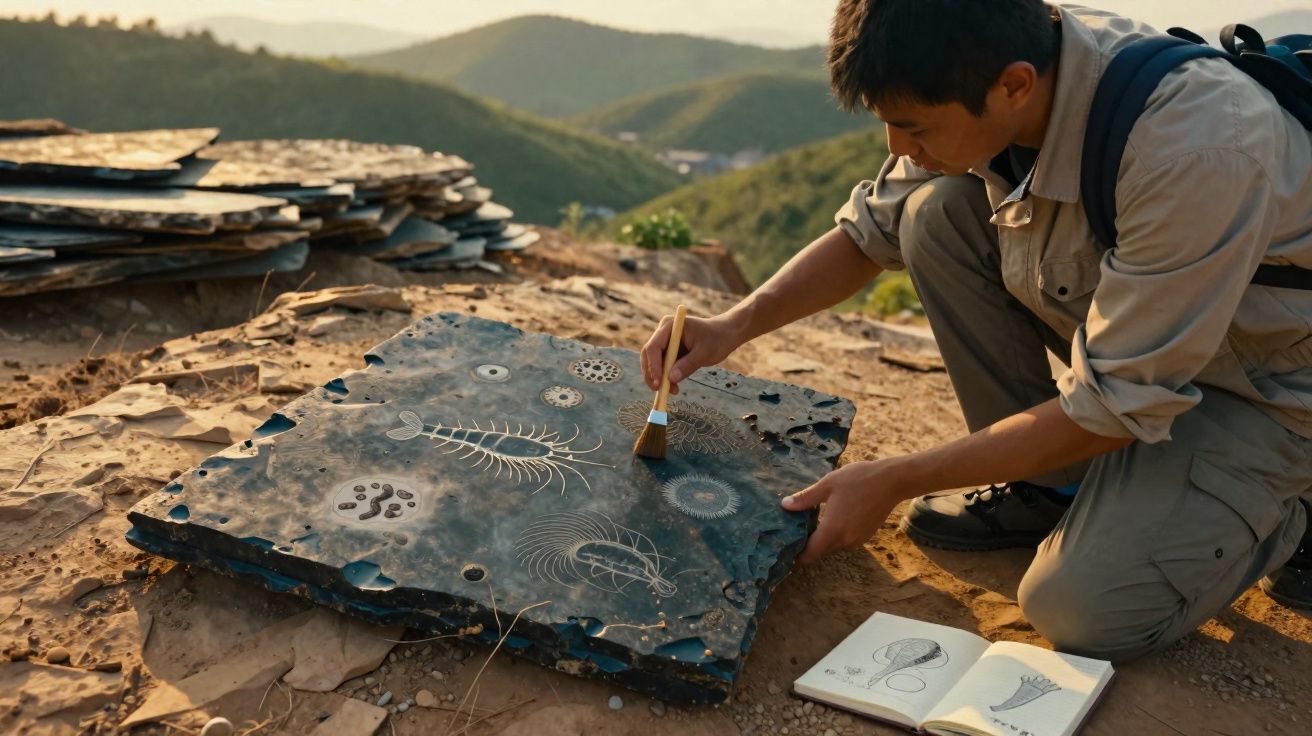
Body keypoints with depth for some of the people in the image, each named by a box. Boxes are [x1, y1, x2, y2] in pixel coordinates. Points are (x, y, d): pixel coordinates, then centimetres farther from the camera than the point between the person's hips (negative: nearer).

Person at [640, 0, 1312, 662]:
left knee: (1084, 609, -24)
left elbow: (1114, 406, -29)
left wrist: (891, 482, -25)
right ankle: (1050, 485, -1)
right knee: (935, 211, -15)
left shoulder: (1192, 150, -36)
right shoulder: (974, 86, -16)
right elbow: (869, 231, -1)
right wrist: (735, 325, -15)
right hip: (1129, 332, 6)